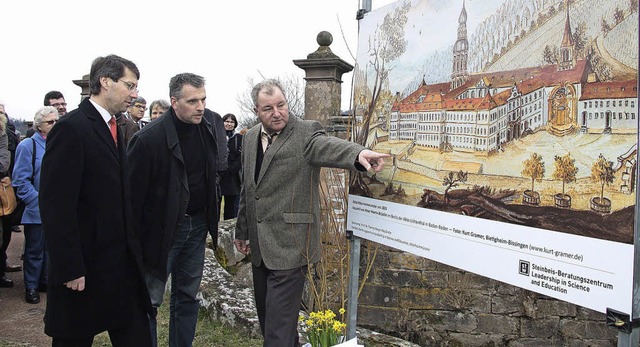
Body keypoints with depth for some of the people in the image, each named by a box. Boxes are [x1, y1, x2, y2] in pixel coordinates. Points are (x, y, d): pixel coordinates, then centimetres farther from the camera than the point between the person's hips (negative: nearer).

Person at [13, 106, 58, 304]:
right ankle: (31, 287, 20)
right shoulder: (28, 146, -11)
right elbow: (21, 180, -14)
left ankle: (45, 281, 31)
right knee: (35, 250, 6)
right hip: (36, 211, -5)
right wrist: (40, 202, -18)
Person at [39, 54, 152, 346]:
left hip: (123, 262, 8)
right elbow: (56, 205, -19)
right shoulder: (71, 128, -15)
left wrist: (133, 251, 12)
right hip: (85, 268, -8)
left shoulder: (113, 128, 12)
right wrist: (69, 269, -19)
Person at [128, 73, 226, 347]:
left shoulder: (211, 124, -1)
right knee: (149, 300, 4)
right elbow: (133, 193, -15)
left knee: (188, 296, 17)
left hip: (198, 225, 6)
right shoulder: (149, 138, -20)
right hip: (161, 229, -6)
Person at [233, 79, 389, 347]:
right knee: (266, 317, 19)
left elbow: (326, 146, -33)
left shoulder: (306, 132, -10)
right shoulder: (250, 137, 10)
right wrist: (242, 231, 23)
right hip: (260, 247, 7)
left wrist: (358, 153, -55)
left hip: (289, 246, -7)